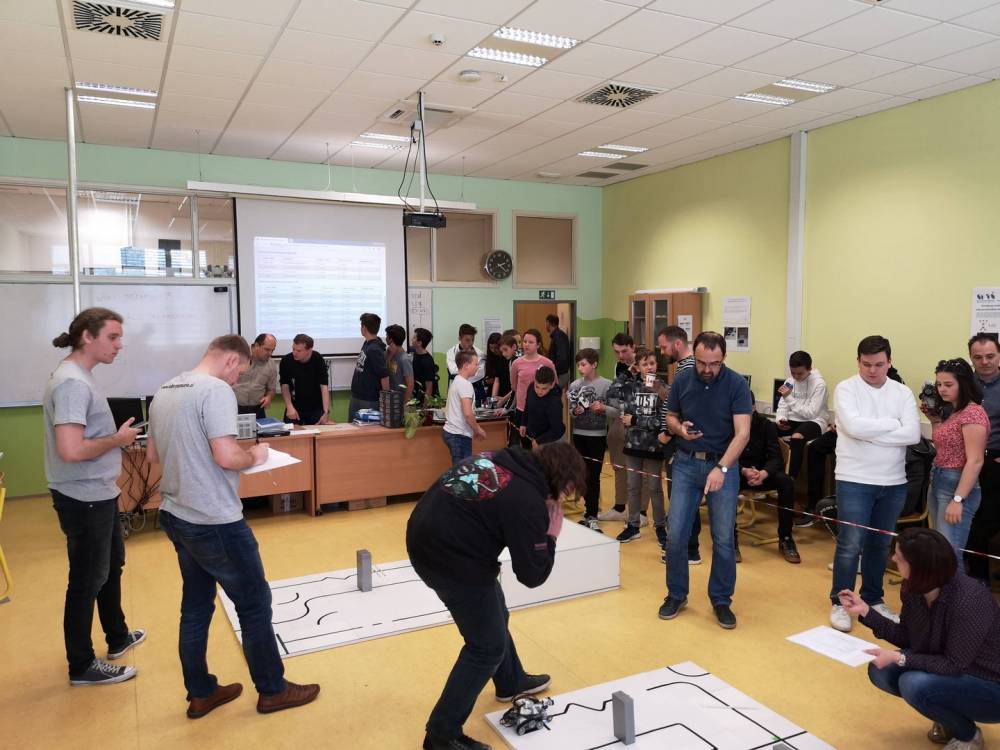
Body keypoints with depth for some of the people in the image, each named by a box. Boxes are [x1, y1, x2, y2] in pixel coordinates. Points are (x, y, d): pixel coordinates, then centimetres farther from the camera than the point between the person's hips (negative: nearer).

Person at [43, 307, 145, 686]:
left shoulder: (80, 377, 8)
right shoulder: (73, 383, -24)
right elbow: (71, 450, -32)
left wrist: (116, 437, 5)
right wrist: (118, 439, -19)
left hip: (98, 495, 11)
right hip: (85, 499, -11)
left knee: (110, 566, 24)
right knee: (87, 580, 4)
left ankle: (118, 637, 43)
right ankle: (82, 666, 21)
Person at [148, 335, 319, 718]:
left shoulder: (164, 391, 10)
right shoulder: (216, 390, -18)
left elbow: (153, 454, 18)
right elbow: (226, 456, -27)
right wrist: (254, 455, -8)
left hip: (176, 516, 9)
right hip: (214, 522, -9)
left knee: (196, 605, 18)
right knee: (254, 603, 6)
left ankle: (200, 693, 29)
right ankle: (272, 690, 19)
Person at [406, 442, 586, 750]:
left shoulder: (501, 460, 5)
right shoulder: (527, 500, -18)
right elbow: (532, 576, -12)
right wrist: (550, 535, 1)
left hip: (428, 535, 9)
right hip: (449, 555, -9)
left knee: (494, 617, 27)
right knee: (488, 646, 6)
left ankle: (511, 682, 48)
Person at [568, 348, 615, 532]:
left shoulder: (606, 385, -8)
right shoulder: (574, 385, 2)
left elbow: (616, 412, -7)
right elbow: (569, 411, 7)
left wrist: (603, 408, -25)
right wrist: (575, 412, -15)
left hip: (598, 436, -3)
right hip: (579, 435, 4)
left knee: (594, 476, 0)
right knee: (584, 475, 11)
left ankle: (591, 516, 7)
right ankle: (591, 511, 26)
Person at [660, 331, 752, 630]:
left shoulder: (737, 384, -12)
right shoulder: (682, 380, -3)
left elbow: (742, 433, -19)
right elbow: (670, 417, 10)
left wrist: (721, 468, -30)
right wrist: (680, 428, -14)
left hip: (723, 464, -2)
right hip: (686, 463, 2)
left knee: (723, 538, 1)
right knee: (675, 534, 1)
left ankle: (721, 600, 20)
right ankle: (676, 595, 20)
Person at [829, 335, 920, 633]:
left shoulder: (903, 392, 4)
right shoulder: (846, 388, -6)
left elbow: (913, 434, -9)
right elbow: (853, 427, -22)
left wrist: (868, 432, -14)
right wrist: (892, 424, -10)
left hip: (894, 482, 4)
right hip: (854, 481, -4)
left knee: (880, 544, 15)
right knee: (851, 545, -3)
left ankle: (873, 599, 31)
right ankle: (840, 603, 12)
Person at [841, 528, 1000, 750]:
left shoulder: (969, 602, -33)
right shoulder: (914, 588, -11)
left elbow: (954, 665, -26)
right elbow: (908, 638, 1)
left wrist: (899, 658, -30)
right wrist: (866, 611, -9)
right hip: (949, 672, 7)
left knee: (915, 685, -29)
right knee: (880, 671, -8)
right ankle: (950, 716, 13)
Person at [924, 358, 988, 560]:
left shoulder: (973, 412, -14)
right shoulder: (950, 411, 14)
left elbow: (975, 461, -19)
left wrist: (958, 499, -23)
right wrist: (935, 420, 11)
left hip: (957, 485, -9)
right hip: (937, 482, 9)